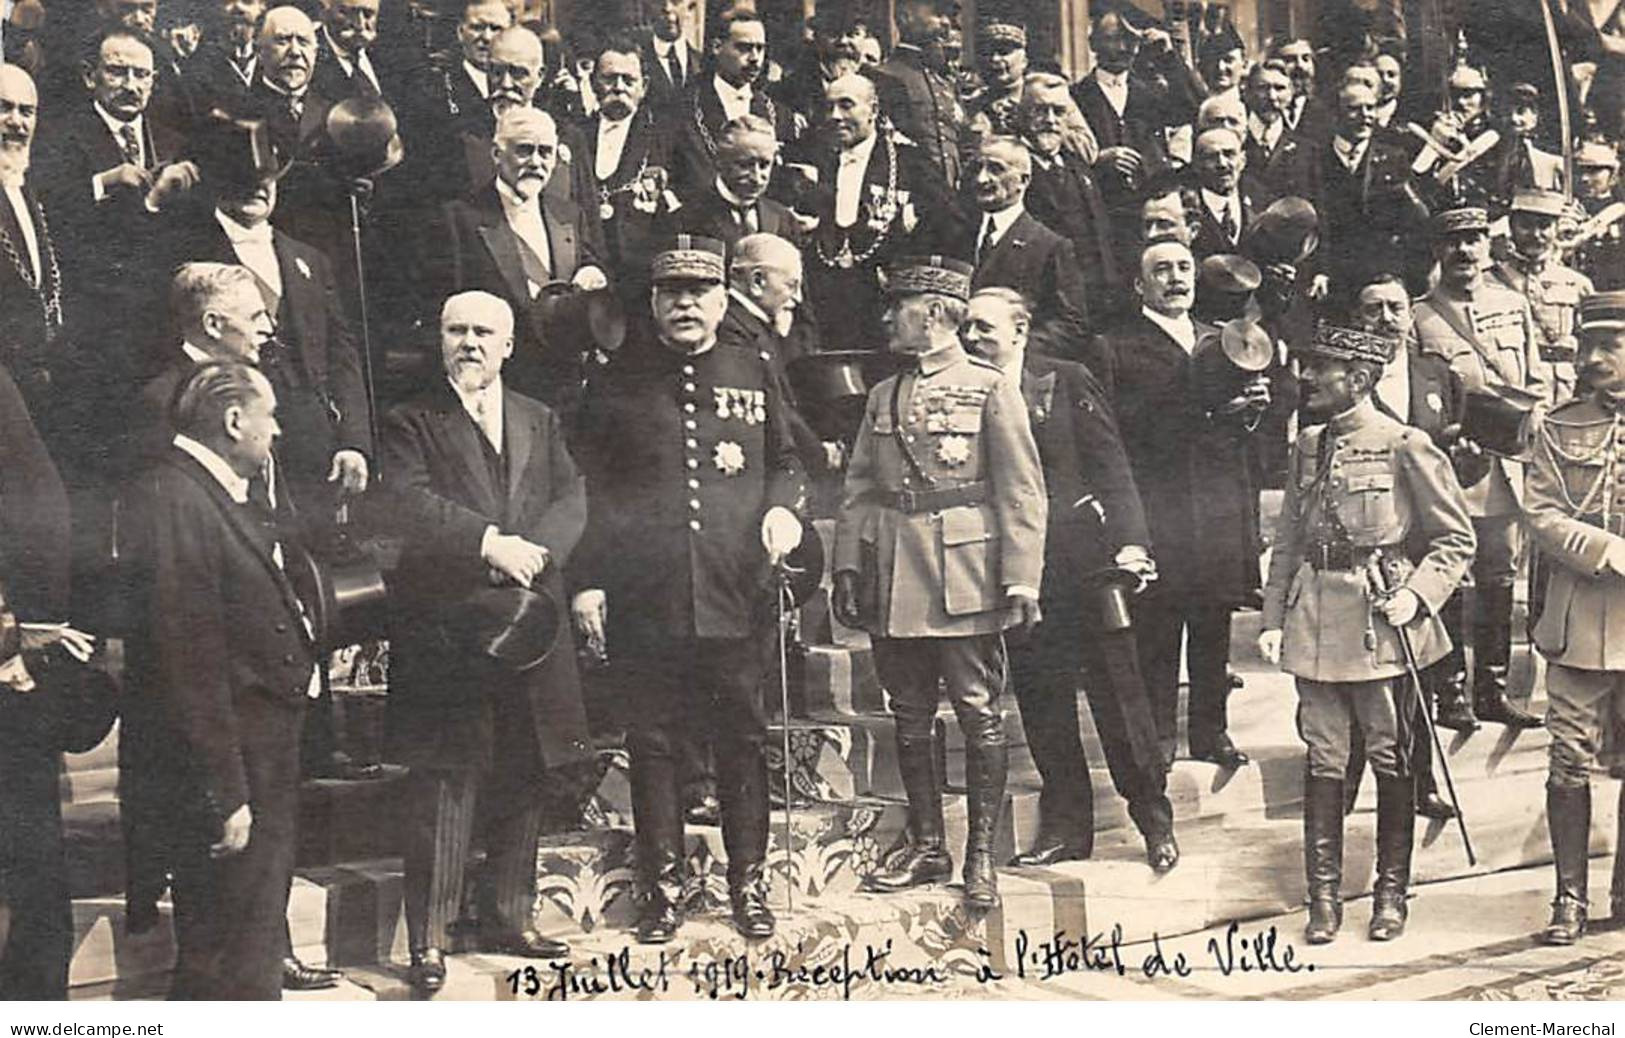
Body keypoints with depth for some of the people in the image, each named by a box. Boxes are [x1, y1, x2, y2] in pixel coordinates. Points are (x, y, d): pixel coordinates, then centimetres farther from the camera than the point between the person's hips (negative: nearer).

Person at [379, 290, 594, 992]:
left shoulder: (540, 422, 18)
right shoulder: (411, 424, 4)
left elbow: (571, 500, 5)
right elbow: (405, 506, -12)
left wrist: (533, 550, -15)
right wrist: (490, 542, -22)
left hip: (529, 625, 5)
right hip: (444, 630, -4)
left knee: (522, 780, 10)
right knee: (443, 784, -5)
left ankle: (508, 918, 23)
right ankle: (428, 937, 1)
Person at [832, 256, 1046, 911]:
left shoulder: (992, 389, -2)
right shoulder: (883, 397, 14)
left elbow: (1023, 494, -6)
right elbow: (858, 490, 15)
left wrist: (1022, 582, -12)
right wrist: (848, 568, 6)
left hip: (965, 581, -5)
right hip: (893, 585, 5)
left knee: (979, 718, 0)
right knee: (910, 719, 10)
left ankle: (981, 858, 9)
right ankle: (926, 846, 22)